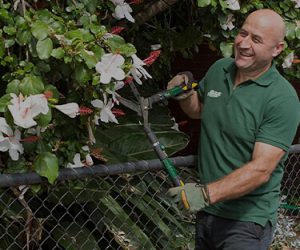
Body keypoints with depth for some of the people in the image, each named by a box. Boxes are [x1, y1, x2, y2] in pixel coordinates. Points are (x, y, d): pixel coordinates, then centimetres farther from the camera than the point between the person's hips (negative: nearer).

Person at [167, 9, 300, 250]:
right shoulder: (219, 69, 0)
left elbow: (261, 170, -25)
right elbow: (198, 110, 19)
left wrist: (206, 193, -33)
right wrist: (185, 93, -2)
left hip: (247, 222, -6)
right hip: (206, 212, 6)